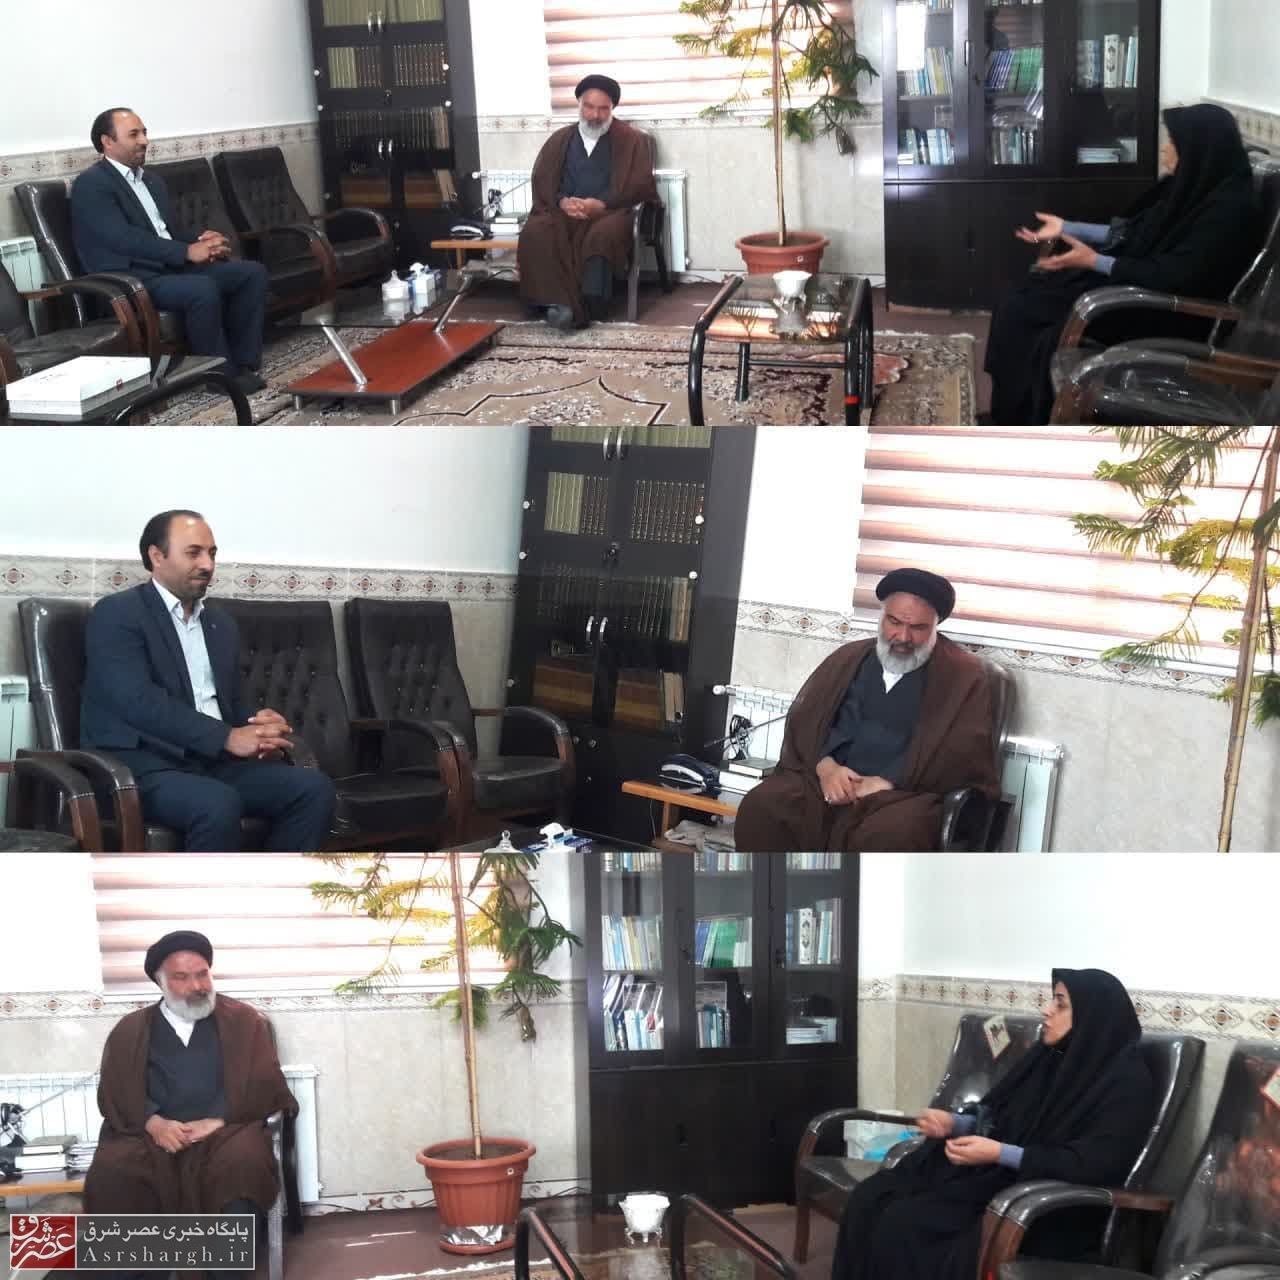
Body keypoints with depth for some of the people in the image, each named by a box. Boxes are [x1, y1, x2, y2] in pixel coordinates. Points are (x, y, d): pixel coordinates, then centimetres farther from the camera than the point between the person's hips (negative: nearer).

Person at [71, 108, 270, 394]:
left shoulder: (152, 180, 21)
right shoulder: (91, 184, -8)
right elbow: (123, 239, -20)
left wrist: (202, 239, -2)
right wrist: (187, 252, -23)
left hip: (172, 267, 9)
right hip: (130, 280, -9)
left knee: (252, 272, -4)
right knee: (203, 289, -34)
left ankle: (243, 363, -6)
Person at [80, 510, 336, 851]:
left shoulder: (221, 625, 21)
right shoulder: (117, 614, -3)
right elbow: (139, 702, -16)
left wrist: (257, 728, -3)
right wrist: (227, 738, -20)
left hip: (213, 763, 7)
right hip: (141, 766, -7)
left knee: (312, 787, -15)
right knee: (218, 804, -36)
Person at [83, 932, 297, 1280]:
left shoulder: (243, 1020, 15)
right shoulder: (130, 1030, 18)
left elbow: (263, 1084, 5)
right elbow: (115, 1093, 8)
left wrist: (217, 1121, -11)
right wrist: (154, 1122, -12)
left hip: (224, 1130, -1)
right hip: (152, 1135, 1)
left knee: (243, 1163, -37)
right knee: (109, 1177, -31)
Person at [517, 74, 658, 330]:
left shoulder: (632, 140, 10)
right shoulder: (559, 139, 21)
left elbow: (640, 184, -1)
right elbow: (540, 181, 14)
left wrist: (600, 204, -15)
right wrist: (562, 202, -9)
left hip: (609, 212, -3)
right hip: (563, 211, 3)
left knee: (603, 234, -40)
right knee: (534, 232, -30)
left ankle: (586, 306, -38)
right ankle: (559, 303, -38)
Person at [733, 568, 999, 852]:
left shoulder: (963, 675, 5)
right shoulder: (848, 658, 19)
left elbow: (963, 753, -5)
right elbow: (804, 719, 15)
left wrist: (887, 782, -14)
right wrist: (825, 767, -8)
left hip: (904, 793, -4)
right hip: (830, 781, 4)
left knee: (888, 837, -39)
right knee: (759, 808, -25)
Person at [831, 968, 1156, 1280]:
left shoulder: (1126, 1082, -11)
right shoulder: (1050, 1056, 13)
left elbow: (1096, 1164, -21)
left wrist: (1001, 1154, -25)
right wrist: (954, 1123, -3)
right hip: (995, 1174, 8)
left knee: (906, 1224, -25)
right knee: (871, 1198, -13)